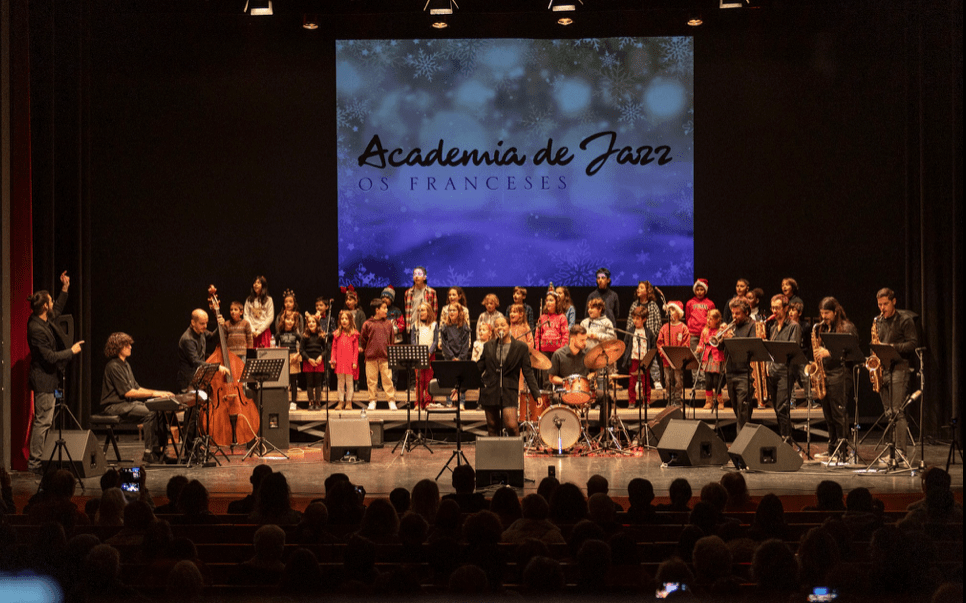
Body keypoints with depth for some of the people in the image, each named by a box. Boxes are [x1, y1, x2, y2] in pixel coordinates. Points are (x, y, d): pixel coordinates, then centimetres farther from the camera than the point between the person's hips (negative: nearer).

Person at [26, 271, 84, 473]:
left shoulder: (45, 320, 7)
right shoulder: (36, 329, -22)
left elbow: (58, 310, 30)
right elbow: (50, 357, -23)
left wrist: (65, 288, 27)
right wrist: (72, 351, -12)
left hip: (48, 379, 11)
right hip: (43, 380, -11)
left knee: (45, 421, 14)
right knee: (43, 421, -8)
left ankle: (36, 461, 20)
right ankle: (34, 463, -5)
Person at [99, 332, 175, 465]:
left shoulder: (126, 365, 18)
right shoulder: (113, 366, -13)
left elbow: (136, 388, 19)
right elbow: (127, 392, -19)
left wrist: (158, 393, 6)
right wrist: (153, 393, -18)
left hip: (128, 404, 9)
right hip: (114, 407, -9)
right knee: (150, 414, -26)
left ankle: (160, 450, -10)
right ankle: (149, 455, -21)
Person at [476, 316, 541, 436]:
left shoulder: (521, 347, 2)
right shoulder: (488, 346, 9)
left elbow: (528, 372, 2)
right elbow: (479, 368, 13)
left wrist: (536, 394, -5)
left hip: (509, 392, -3)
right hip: (490, 392, 3)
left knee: (511, 425, -16)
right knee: (492, 428, 5)